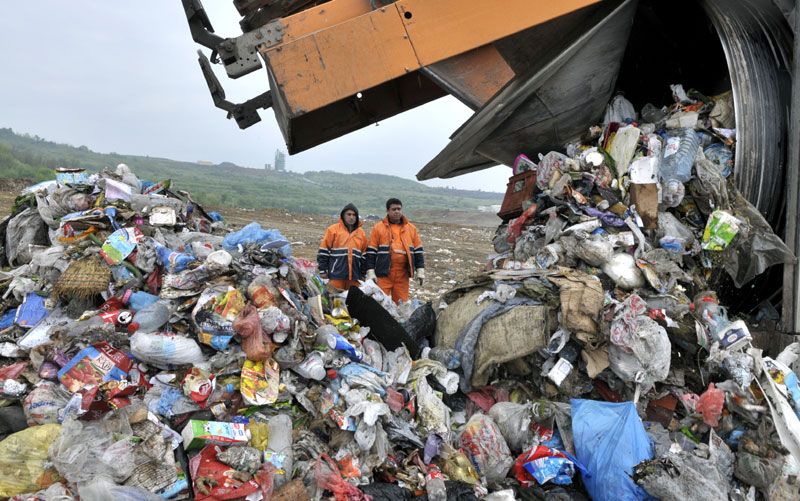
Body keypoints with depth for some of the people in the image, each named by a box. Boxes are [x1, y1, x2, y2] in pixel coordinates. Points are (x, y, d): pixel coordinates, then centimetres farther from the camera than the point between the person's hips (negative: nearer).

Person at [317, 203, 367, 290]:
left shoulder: (361, 233, 15)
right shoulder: (333, 229, 3)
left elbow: (364, 256, 19)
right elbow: (323, 252, 2)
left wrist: (363, 274, 16)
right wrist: (322, 270, -2)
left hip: (354, 276, 3)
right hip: (336, 275, -3)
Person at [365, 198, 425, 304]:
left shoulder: (411, 228, 13)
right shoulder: (378, 228, 4)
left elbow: (418, 250, 15)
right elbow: (371, 251, 2)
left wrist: (420, 271, 8)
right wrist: (370, 271, -5)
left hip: (403, 275, 3)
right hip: (383, 273, -3)